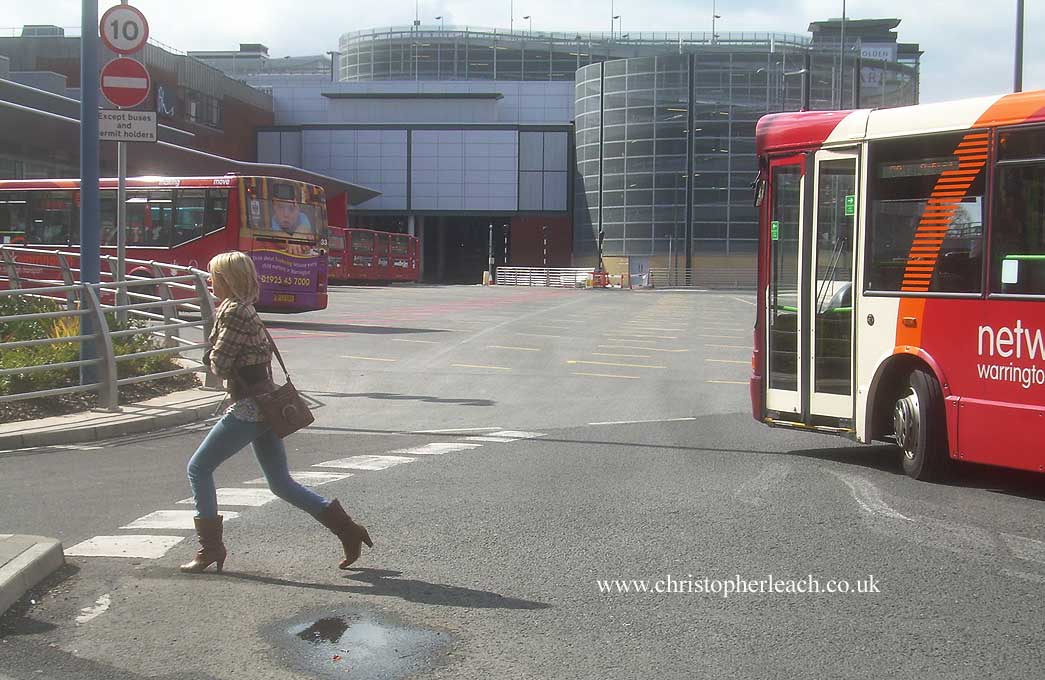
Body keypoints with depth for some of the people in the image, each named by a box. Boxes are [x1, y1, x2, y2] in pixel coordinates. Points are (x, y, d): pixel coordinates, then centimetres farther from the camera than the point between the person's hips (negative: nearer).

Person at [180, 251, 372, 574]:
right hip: (265, 406, 10)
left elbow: (218, 364, -15)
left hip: (247, 408, -9)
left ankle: (210, 546, 5)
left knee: (199, 468, 3)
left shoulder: (233, 313, -14)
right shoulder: (246, 310, 16)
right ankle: (348, 530, 8)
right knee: (281, 484, 13)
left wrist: (212, 356, 7)